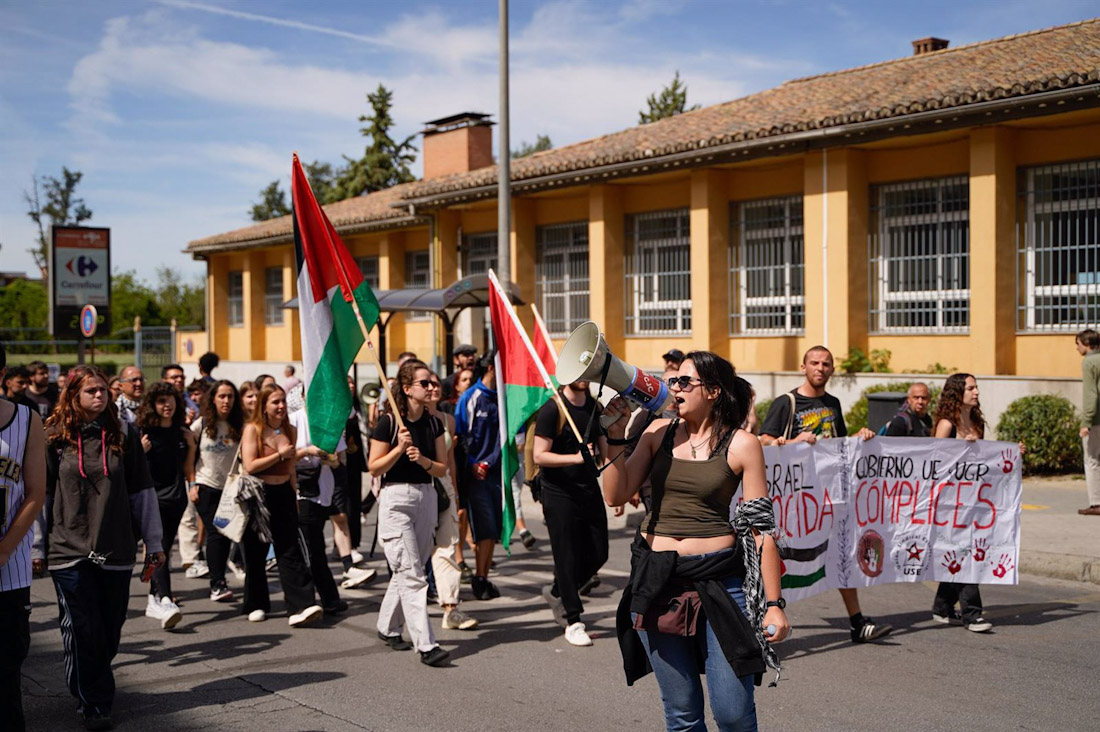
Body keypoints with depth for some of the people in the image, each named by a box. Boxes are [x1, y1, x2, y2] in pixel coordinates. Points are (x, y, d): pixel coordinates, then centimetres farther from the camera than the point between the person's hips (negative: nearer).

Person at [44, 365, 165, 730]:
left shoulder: (123, 434, 6)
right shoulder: (54, 438, 2)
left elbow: (143, 491, 8)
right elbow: (41, 495, 5)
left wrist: (154, 543, 7)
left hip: (116, 549, 2)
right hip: (69, 550, -2)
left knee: (110, 631, 7)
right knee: (83, 631, -3)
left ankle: (93, 684, 29)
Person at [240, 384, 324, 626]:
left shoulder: (290, 430, 10)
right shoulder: (253, 429, -5)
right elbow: (249, 465, -15)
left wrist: (295, 495, 18)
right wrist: (280, 454, -13)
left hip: (283, 495, 3)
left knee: (290, 552, -5)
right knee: (256, 554, 6)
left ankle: (301, 606, -13)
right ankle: (256, 606, 19)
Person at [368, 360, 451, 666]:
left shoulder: (434, 423, 7)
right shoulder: (389, 422, -8)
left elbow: (442, 469, 7)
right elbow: (374, 468, -6)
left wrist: (422, 459, -12)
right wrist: (400, 448, -19)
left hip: (426, 498, 6)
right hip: (396, 499, -6)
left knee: (406, 571, 14)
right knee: (412, 575, -10)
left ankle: (388, 628, 32)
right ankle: (426, 645, -13)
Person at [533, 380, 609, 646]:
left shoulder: (594, 407, 9)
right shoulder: (552, 409, -11)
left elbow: (604, 448, 16)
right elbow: (539, 456, -15)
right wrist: (576, 457, -26)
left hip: (589, 489, 6)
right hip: (560, 494, -6)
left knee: (598, 554, 7)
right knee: (568, 557, -2)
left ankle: (557, 592, 30)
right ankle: (573, 622, 9)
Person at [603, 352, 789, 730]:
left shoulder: (740, 445, -2)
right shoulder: (659, 432, 8)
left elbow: (762, 528, -3)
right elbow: (615, 496, 4)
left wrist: (774, 604, -6)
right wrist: (615, 437, -6)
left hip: (719, 581, -3)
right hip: (656, 581, 3)